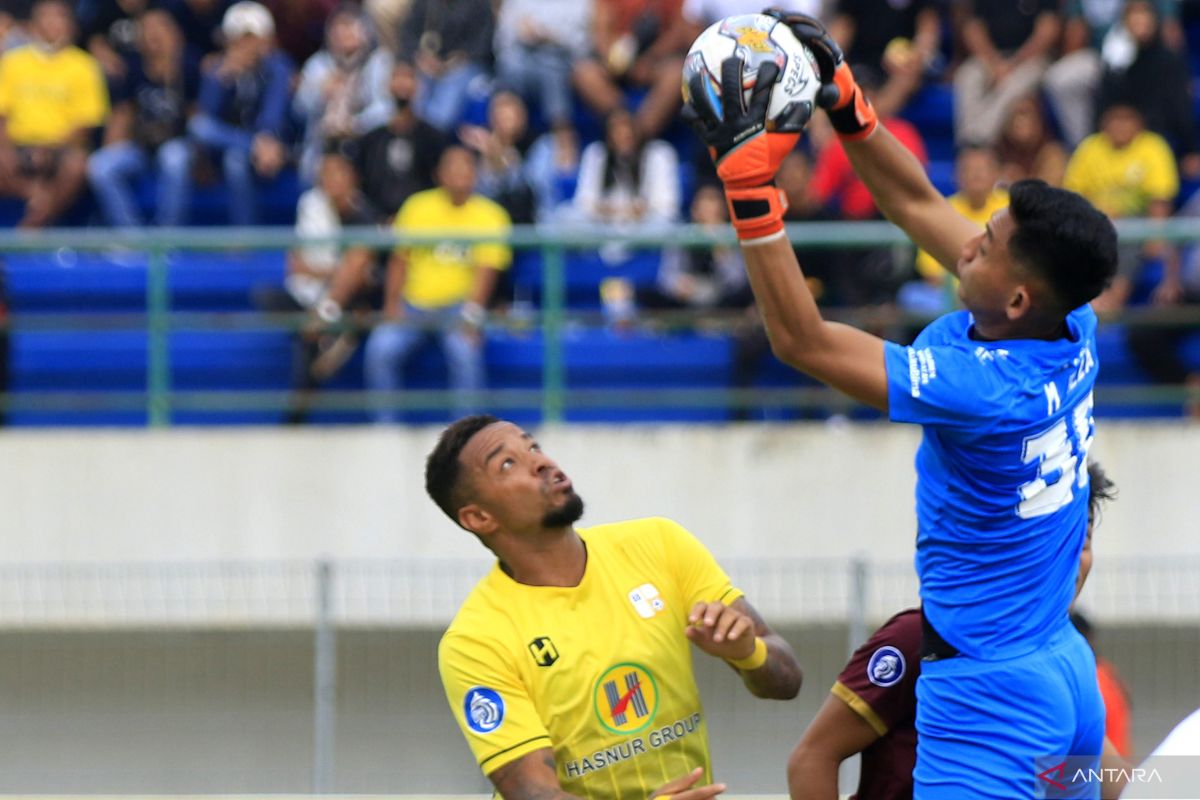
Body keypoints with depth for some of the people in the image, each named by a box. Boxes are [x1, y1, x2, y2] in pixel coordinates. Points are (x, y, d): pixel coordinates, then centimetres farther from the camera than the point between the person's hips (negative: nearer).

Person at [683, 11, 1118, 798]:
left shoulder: (988, 388, -27)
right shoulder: (1075, 329, -4)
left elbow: (801, 340, -23)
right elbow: (921, 207, 8)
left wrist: (749, 181, -25)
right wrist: (845, 101, 5)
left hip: (988, 696, -9)